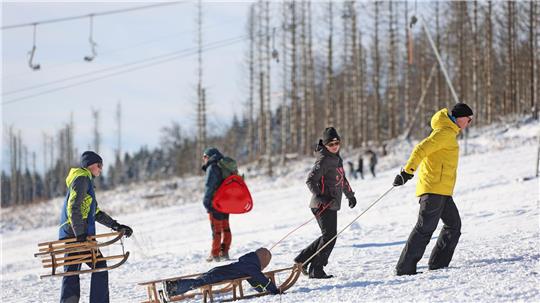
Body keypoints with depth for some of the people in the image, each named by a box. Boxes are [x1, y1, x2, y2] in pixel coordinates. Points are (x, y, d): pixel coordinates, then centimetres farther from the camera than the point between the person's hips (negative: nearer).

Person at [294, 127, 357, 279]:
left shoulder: (337, 158, 15)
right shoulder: (323, 160, -14)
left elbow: (342, 179, 30)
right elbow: (310, 180, -20)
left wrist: (350, 195, 38)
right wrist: (320, 196, -30)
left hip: (332, 204, 9)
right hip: (323, 205, -9)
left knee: (329, 236, 14)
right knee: (329, 236, -9)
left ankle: (302, 259, 20)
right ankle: (316, 270, -3)